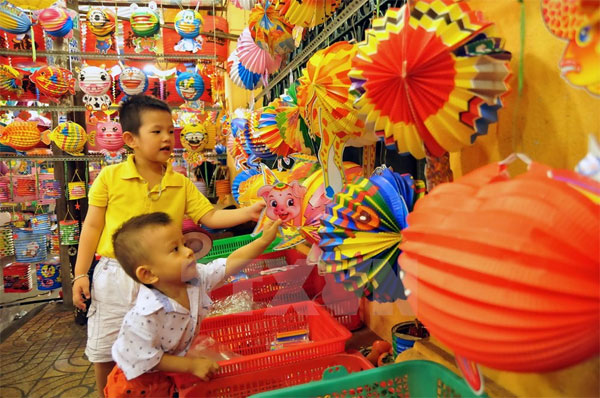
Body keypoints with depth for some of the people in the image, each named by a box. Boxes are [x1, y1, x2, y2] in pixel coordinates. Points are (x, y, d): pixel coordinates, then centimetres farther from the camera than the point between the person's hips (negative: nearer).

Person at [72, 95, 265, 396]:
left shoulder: (181, 184, -1)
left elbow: (210, 217, -4)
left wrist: (249, 212, -18)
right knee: (104, 355, 13)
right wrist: (80, 274, -1)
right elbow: (92, 226, 0)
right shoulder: (110, 177, -6)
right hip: (115, 277, -1)